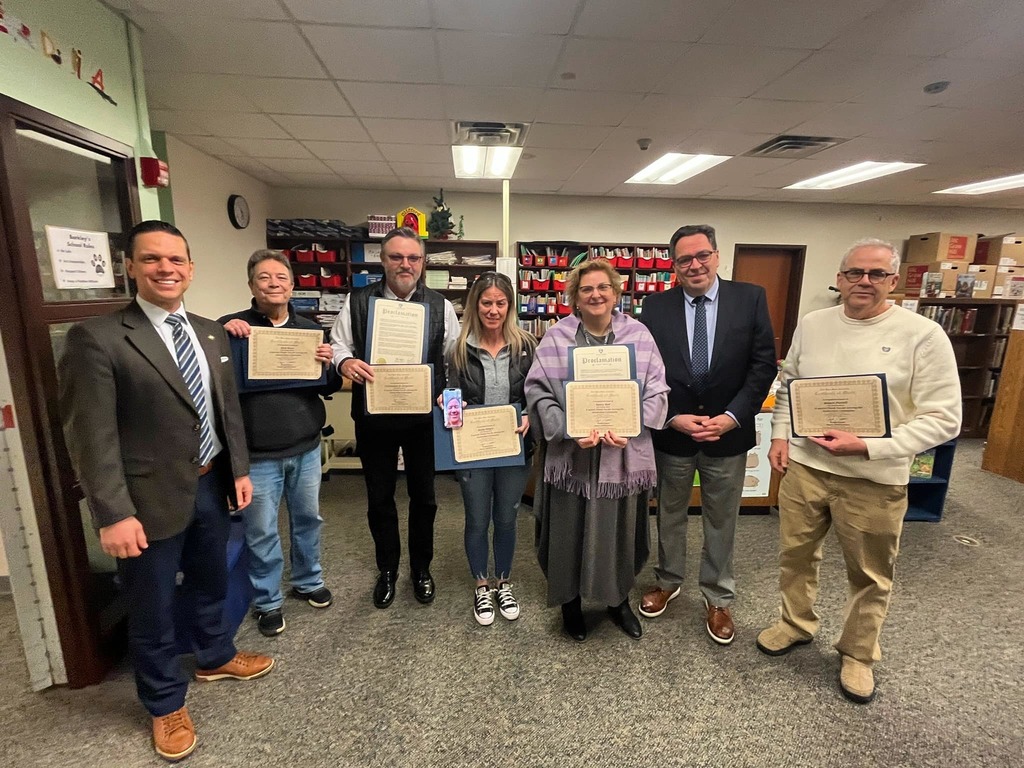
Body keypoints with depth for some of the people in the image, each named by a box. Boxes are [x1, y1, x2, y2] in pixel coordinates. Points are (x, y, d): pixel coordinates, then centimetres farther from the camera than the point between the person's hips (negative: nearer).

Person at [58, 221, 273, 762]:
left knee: (211, 583, 25)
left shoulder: (210, 332, 5)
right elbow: (90, 436, -16)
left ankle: (216, 657, 50)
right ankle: (166, 705, 38)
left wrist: (239, 469, 9)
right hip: (151, 499, -5)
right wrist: (113, 514, -18)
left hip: (211, 486, 6)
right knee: (152, 609, 14)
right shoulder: (96, 338, -14)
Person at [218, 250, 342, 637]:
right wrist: (224, 336, -24)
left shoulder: (310, 329, 5)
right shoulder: (231, 327, -5)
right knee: (262, 532, 10)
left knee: (308, 518, 19)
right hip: (257, 453, -3)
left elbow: (328, 388, 8)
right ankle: (267, 602, 31)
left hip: (306, 447, 4)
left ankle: (308, 580, 41)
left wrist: (328, 365, -14)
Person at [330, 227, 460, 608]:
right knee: (379, 497, 15)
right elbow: (337, 343, 4)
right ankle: (387, 569, 38)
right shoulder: (357, 301, 1)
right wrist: (345, 361, -19)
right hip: (374, 416, 1)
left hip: (424, 417, 0)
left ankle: (421, 567, 37)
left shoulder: (440, 305, 1)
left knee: (423, 495, 14)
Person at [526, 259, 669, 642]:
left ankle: (618, 600, 41)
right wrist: (569, 430, -18)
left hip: (624, 456, 2)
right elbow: (538, 391, -6)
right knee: (570, 533, 11)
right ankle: (570, 601, 36)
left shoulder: (639, 335, 2)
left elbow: (657, 392, 0)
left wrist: (629, 429, -15)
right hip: (571, 455, -1)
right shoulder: (556, 338, -2)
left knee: (620, 531, 16)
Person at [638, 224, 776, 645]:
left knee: (721, 521, 16)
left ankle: (717, 598, 37)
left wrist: (731, 417, -14)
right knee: (670, 515, 18)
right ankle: (667, 582, 42)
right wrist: (673, 418, -14)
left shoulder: (750, 298, -4)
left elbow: (763, 365, -6)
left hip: (728, 432, 0)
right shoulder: (655, 307, -4)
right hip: (671, 432, 0)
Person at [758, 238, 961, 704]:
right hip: (804, 465, 4)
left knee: (870, 575, 16)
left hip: (874, 479, -3)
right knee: (795, 554, 18)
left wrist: (867, 447, -22)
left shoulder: (923, 336, -10)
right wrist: (780, 435, 2)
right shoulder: (811, 324, 3)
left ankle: (858, 654, 39)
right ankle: (796, 624, 42)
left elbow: (943, 418, -12)